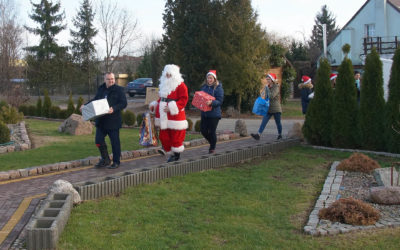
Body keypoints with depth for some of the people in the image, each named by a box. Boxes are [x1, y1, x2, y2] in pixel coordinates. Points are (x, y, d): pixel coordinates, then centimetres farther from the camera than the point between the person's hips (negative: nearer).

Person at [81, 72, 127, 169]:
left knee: (115, 142, 3)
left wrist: (114, 108, -26)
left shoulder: (119, 90, -6)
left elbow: (124, 103, -12)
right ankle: (105, 159, 24)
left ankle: (116, 162, 16)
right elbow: (95, 100, 22)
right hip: (101, 120, 6)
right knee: (98, 140, 6)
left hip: (113, 122, -6)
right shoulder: (101, 89, 11)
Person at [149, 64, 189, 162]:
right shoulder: (164, 85, 17)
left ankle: (176, 154, 16)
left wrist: (172, 108, -23)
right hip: (164, 117, 7)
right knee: (163, 136, 7)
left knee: (176, 136, 0)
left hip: (175, 116, -7)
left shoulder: (180, 85, -8)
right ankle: (171, 153, 21)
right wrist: (154, 105, 7)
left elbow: (183, 99, -16)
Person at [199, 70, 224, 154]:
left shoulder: (218, 88, -8)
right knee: (203, 130, 5)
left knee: (212, 131, -1)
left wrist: (211, 102, -31)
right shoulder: (203, 87, 10)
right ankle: (211, 143, 31)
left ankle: (212, 148, 17)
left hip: (214, 114, -6)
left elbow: (220, 101, -14)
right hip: (204, 113, 6)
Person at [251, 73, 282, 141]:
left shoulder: (276, 87, -11)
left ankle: (280, 135, 28)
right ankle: (258, 135, -19)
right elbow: (262, 95, 20)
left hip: (276, 109, -5)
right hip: (268, 108, 5)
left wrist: (267, 88, -17)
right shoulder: (266, 87, 10)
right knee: (264, 121, -8)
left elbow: (271, 96, -24)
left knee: (278, 122, 9)